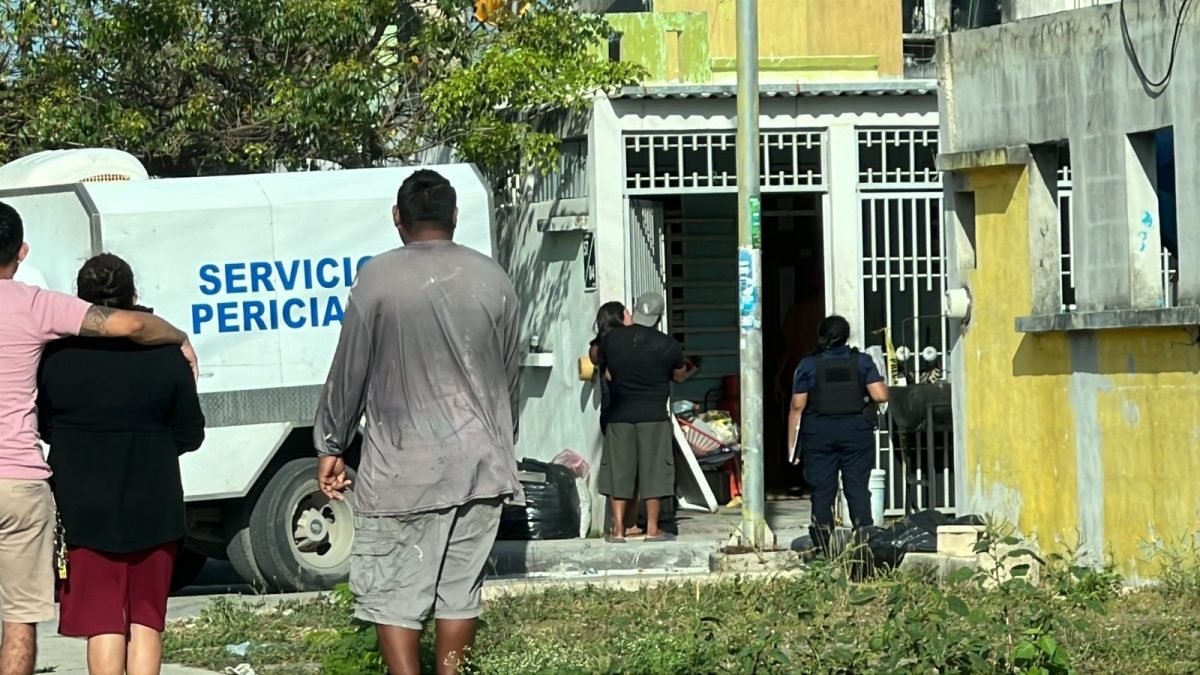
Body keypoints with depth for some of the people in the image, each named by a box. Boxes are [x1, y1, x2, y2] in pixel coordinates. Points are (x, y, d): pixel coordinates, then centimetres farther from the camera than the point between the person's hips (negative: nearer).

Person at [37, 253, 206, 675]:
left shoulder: (57, 357, -8)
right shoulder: (165, 355, -7)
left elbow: (44, 428, 4)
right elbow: (190, 434, 0)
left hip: (84, 509, -1)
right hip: (153, 508, 1)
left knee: (103, 624, 3)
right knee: (146, 622, 10)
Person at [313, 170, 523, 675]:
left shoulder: (378, 278, -7)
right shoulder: (492, 279, 5)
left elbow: (349, 373, -3)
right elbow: (509, 377, 13)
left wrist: (331, 447, 8)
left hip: (402, 467, -4)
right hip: (480, 462, 4)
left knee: (391, 592, 0)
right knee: (460, 587, 10)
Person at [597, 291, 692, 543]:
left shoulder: (612, 338, -1)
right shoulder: (668, 345, -6)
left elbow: (600, 367, 15)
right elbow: (679, 376, 10)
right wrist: (687, 368, 32)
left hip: (619, 415, 2)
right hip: (654, 416, -2)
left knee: (618, 471, 6)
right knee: (653, 471, 5)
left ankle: (618, 529, 4)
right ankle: (652, 529, 6)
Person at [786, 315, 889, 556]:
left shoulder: (808, 365, -1)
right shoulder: (862, 361, 1)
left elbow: (797, 406, -4)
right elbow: (880, 396, -7)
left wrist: (792, 445, 0)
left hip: (819, 433, 0)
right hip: (856, 431, 1)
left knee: (822, 491, 3)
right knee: (858, 489, 4)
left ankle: (824, 551, 1)